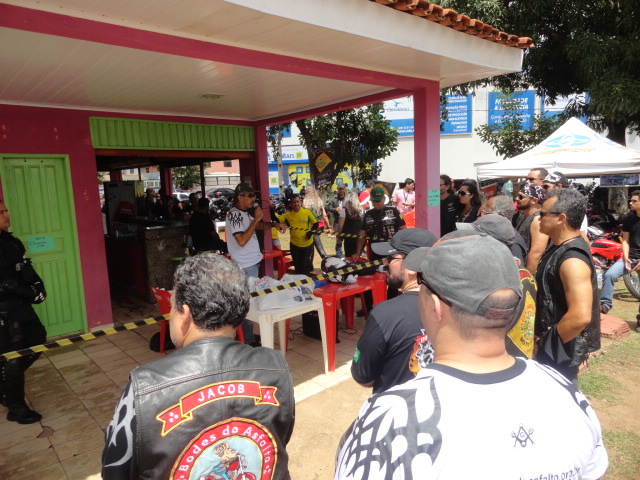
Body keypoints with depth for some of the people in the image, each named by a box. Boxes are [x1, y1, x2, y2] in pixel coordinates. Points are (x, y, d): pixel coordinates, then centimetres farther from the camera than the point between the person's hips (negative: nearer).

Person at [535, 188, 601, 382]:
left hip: (560, 351, -9)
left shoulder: (572, 259, -27)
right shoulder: (560, 247, 5)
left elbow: (580, 316, -34)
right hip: (551, 345, 9)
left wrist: (551, 343, -21)